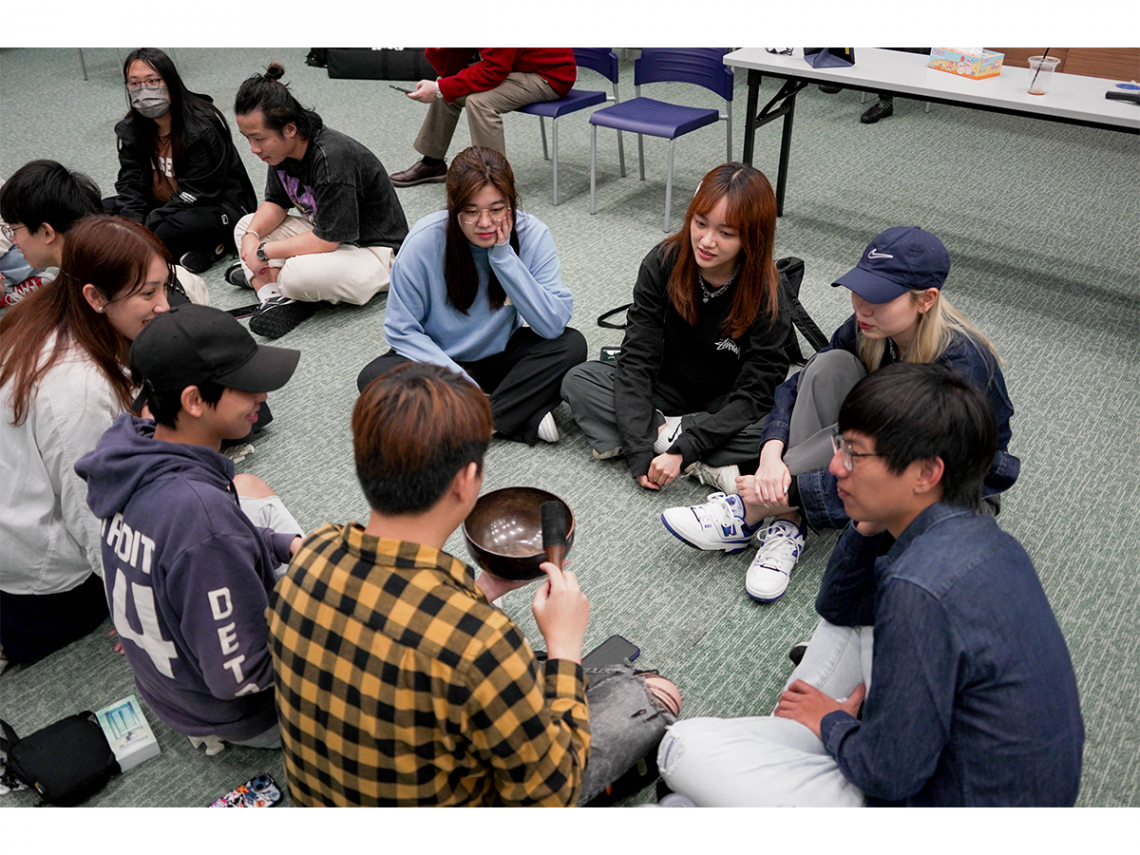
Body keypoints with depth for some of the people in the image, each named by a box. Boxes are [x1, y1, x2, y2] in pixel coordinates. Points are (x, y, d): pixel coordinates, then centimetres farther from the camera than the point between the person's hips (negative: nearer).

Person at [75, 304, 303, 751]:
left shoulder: (132, 444, -14)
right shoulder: (202, 513, -40)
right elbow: (239, 676, -32)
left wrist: (287, 545, -3)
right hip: (239, 714, -8)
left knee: (247, 489, 20)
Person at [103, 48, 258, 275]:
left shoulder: (204, 126, -18)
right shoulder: (129, 129, 2)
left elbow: (194, 193, -21)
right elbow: (130, 185, -2)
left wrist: (146, 226, -25)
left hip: (218, 209, -9)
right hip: (163, 207, 9)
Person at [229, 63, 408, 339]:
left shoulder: (331, 160, -31)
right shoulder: (281, 148, -4)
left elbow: (326, 241, -28)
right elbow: (276, 203, 9)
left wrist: (264, 252, -21)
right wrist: (252, 236, -12)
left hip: (375, 251, -9)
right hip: (326, 234, 9)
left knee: (299, 276, -36)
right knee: (245, 226, 4)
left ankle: (262, 280, -1)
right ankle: (274, 296, -16)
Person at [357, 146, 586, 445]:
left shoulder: (532, 235, -19)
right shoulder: (424, 241, -22)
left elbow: (553, 324, -25)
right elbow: (401, 330, -15)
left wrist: (503, 255, -31)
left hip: (501, 355, 1)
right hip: (440, 359, 0)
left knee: (571, 345, -24)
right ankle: (525, 420, -25)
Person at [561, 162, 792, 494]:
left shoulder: (766, 295, -23)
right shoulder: (663, 263, -17)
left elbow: (753, 395, -24)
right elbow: (637, 359, -19)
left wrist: (682, 450, -34)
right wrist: (640, 452, -29)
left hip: (726, 409, -2)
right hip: (667, 391, 3)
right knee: (578, 381, -19)